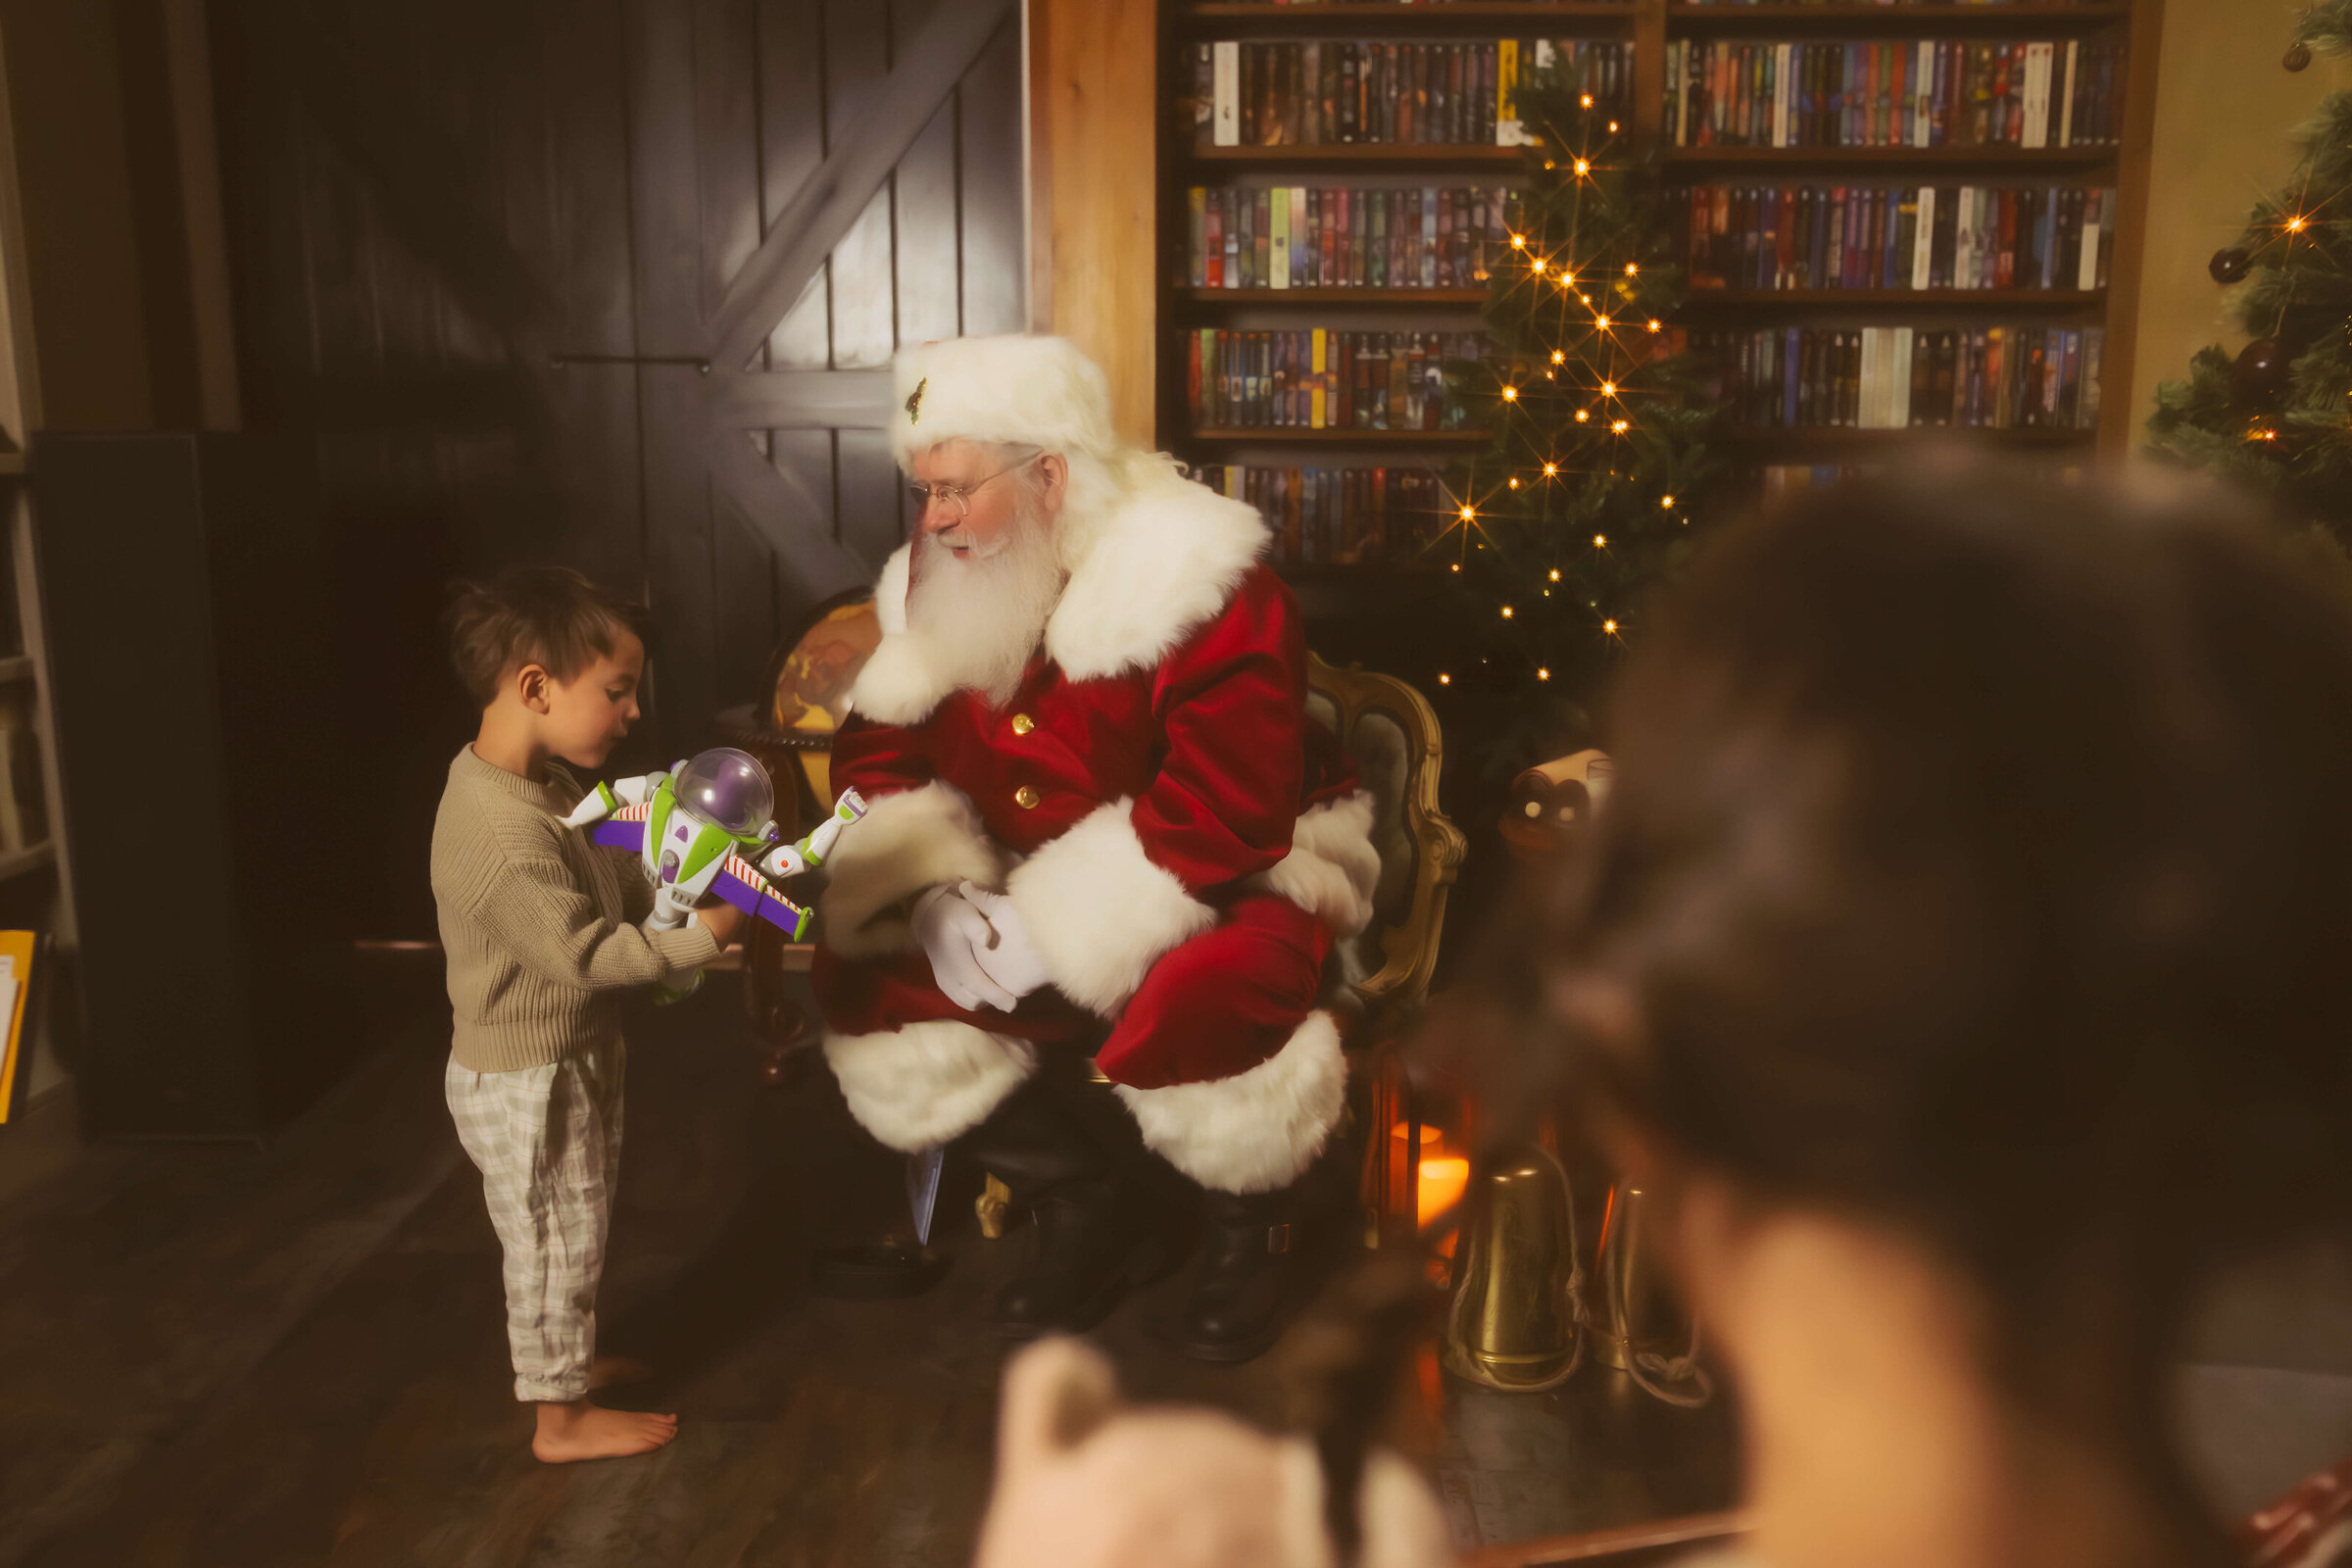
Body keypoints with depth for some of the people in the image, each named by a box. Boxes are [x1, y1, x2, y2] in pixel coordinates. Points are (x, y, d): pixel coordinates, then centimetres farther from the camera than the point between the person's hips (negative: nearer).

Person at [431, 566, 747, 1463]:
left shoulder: (543, 785, 2)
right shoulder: (502, 834, -31)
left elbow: (615, 885, 12)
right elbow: (584, 952, -29)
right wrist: (697, 939, -28)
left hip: (573, 1060, 10)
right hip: (526, 1083, -10)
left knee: (574, 1234, 25)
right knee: (556, 1240, 7)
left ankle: (565, 1359, 45)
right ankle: (562, 1415, 25)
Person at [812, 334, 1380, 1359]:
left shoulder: (1195, 584, -23)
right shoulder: (940, 588, -1)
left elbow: (1226, 812, -29)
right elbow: (880, 759, 2)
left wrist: (1060, 929, -31)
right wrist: (933, 897, -17)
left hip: (1236, 867, -6)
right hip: (1033, 883, 7)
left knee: (1198, 996, -38)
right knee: (866, 976, -11)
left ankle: (1253, 1230, -2)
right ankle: (1086, 1201, 7)